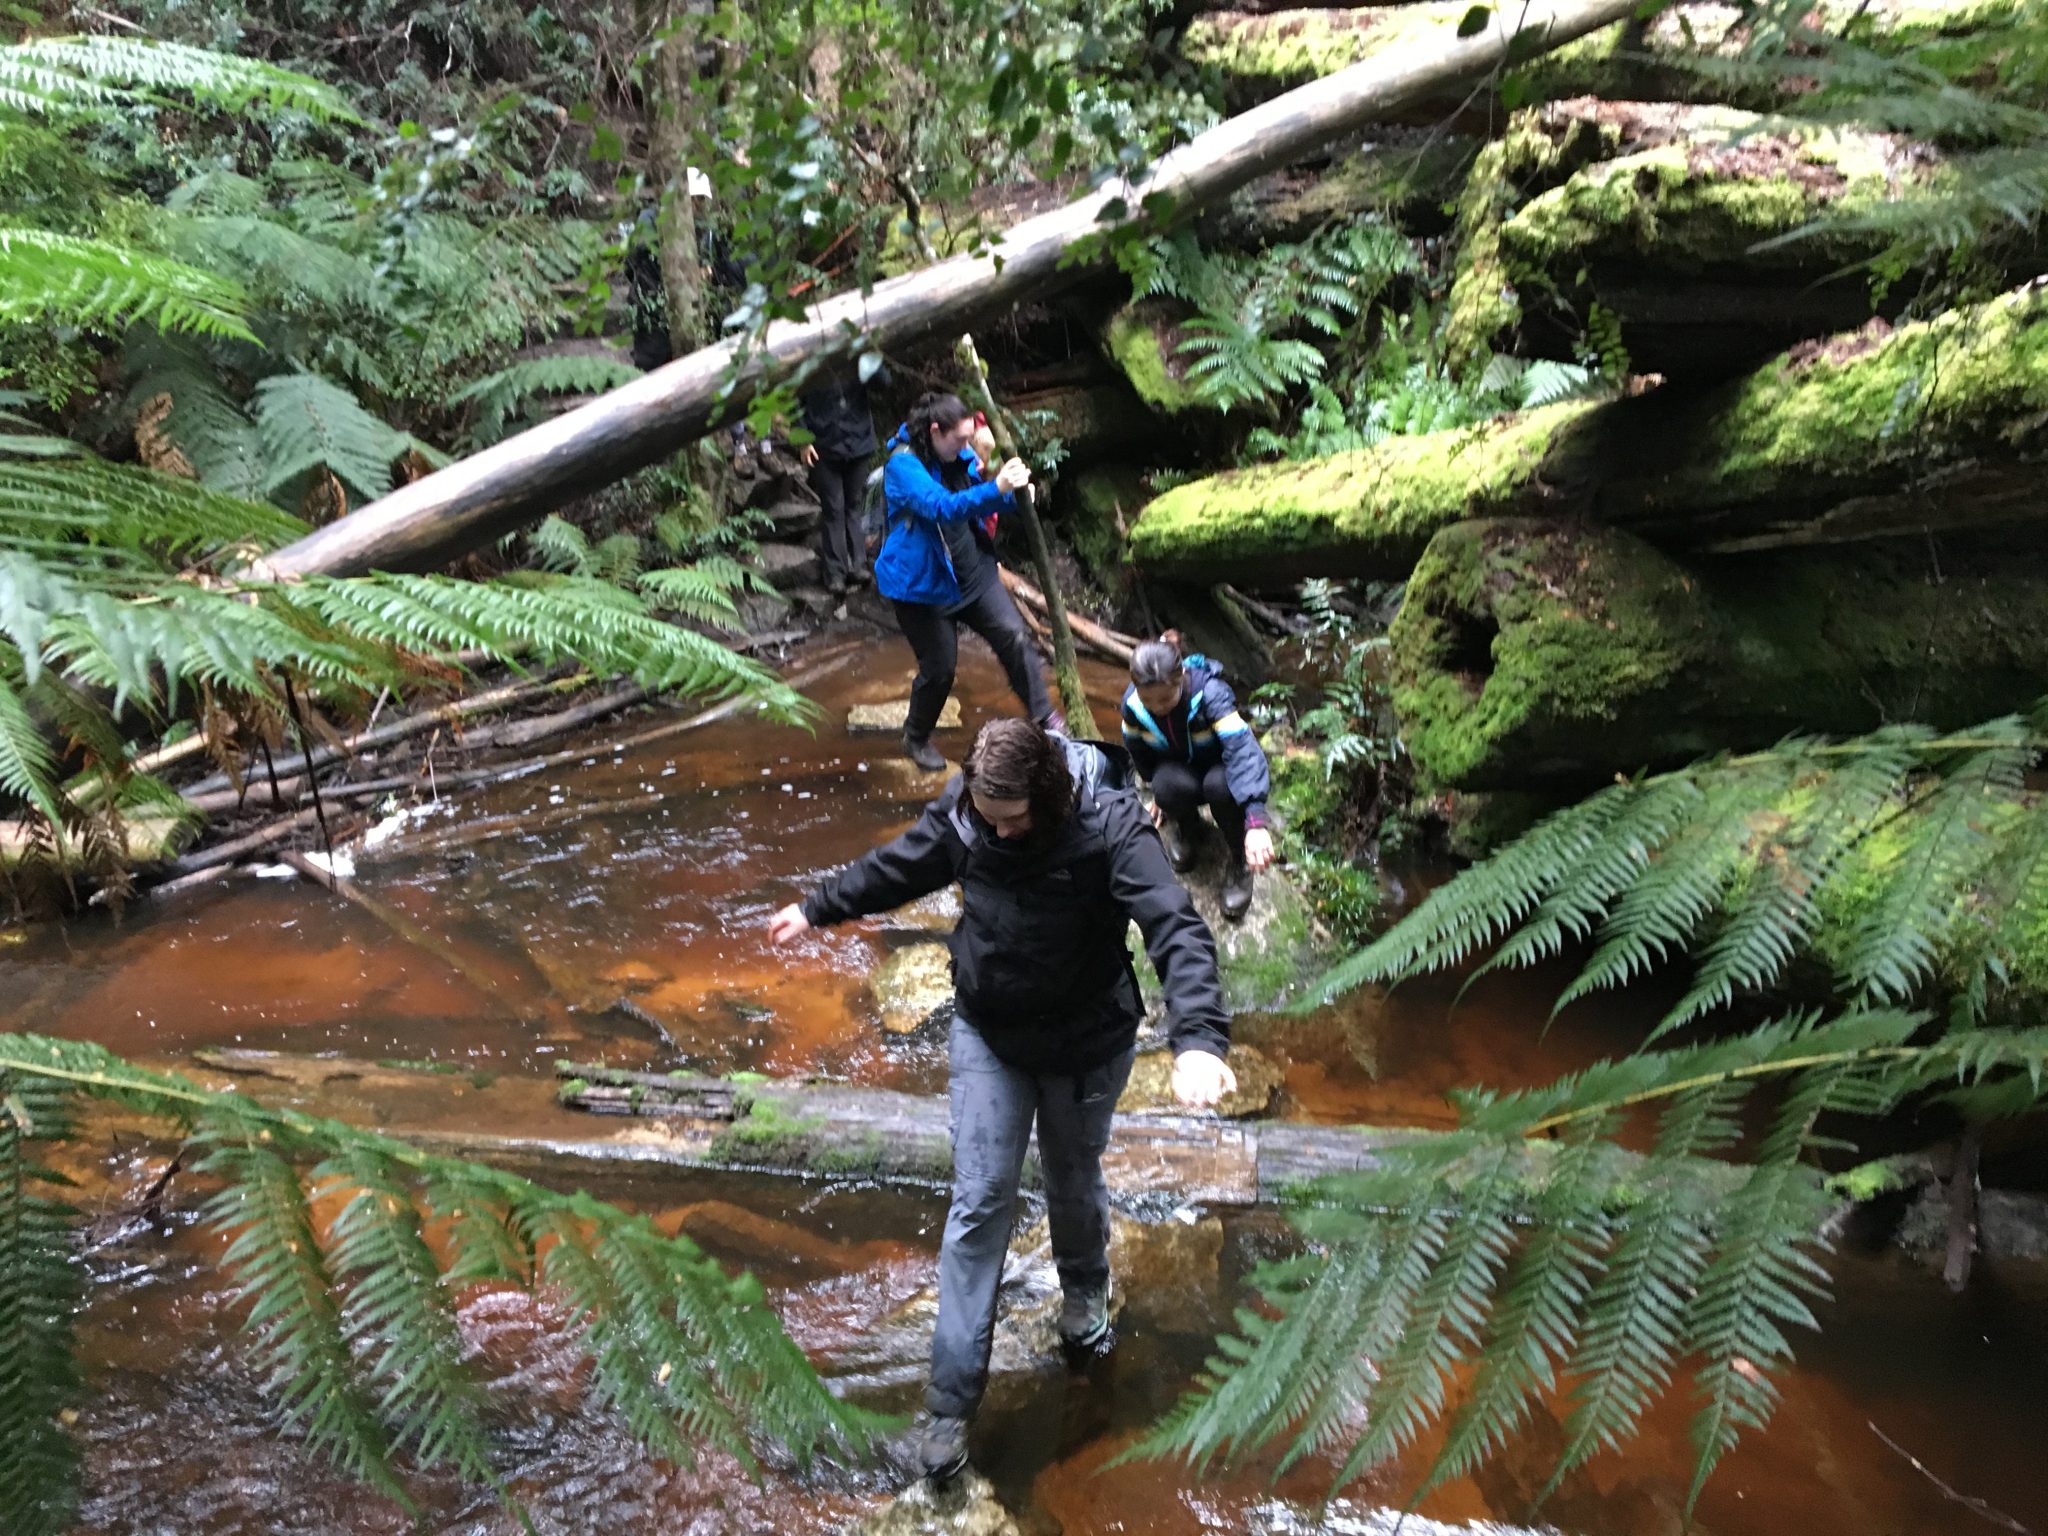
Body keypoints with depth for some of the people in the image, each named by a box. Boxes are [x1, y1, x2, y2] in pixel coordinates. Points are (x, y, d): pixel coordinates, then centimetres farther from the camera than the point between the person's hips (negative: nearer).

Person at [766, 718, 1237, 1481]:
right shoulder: (960, 815, -17)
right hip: (988, 1034, 2)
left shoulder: (1110, 826, -29)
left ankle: (1084, 1291, 54)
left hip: (1087, 1041, -2)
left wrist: (1198, 1037, -55)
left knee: (1074, 1183, 20)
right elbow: (897, 868, 4)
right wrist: (819, 907, 15)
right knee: (979, 1203, 0)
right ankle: (951, 1399, 7)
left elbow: (1176, 928, -40)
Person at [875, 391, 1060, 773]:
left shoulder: (960, 456, 2)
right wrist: (997, 489, -50)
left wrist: (1013, 488, -8)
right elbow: (942, 507, -38)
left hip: (973, 574, 6)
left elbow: (980, 507, 15)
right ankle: (916, 738, 29)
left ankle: (1044, 716, 1)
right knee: (939, 667, 4)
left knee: (1014, 637, -8)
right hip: (922, 584, -6)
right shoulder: (904, 465, -22)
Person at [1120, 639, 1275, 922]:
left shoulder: (1210, 692, -33)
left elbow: (1243, 748, -45)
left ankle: (1238, 860, -11)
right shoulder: (1132, 703, -21)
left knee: (1220, 785, -39)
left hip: (1218, 767, -2)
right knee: (1170, 786, -35)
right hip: (1179, 770, 2)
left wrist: (1255, 822, -57)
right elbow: (1138, 751, 2)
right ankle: (1186, 827, 3)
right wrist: (1160, 790, 10)